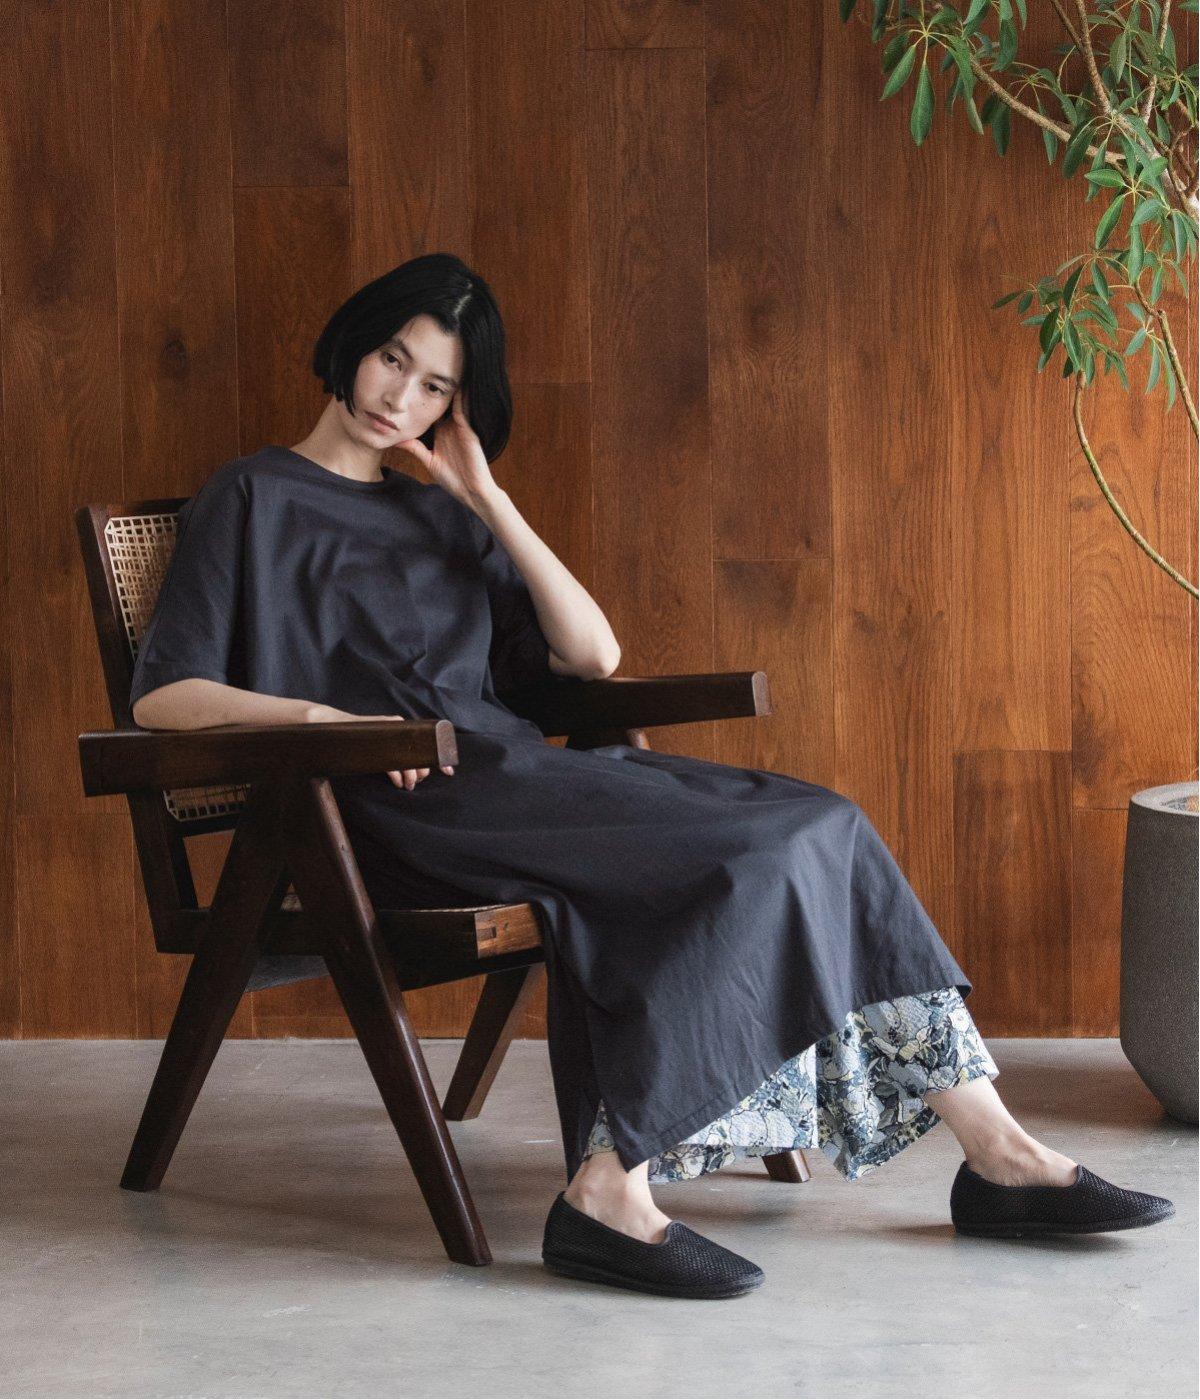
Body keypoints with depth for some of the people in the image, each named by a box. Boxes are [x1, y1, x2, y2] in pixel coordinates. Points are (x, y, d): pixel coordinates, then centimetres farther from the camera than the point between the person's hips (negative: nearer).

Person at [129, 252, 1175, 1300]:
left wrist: (489, 499, 8)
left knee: (815, 828, -12)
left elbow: (591, 655, 14)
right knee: (734, 858, -27)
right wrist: (323, 716, -17)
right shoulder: (254, 499, 8)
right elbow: (160, 695, -3)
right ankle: (605, 1195, -31)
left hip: (513, 767, 7)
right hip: (400, 810, -7)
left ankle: (998, 1151, -15)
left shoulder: (439, 517, 26)